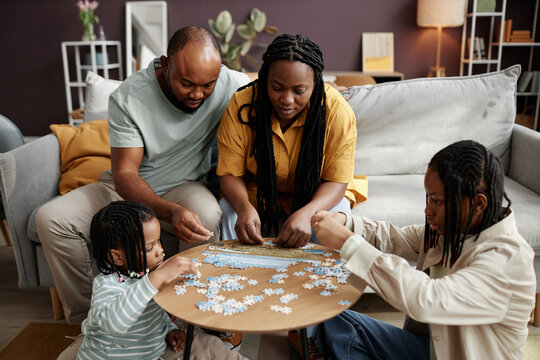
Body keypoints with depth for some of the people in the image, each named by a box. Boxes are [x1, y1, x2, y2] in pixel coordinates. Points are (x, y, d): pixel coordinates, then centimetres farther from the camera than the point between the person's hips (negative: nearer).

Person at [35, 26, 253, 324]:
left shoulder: (229, 84, -19)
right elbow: (125, 174, -24)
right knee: (51, 218, -18)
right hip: (127, 188, 1)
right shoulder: (127, 98, -22)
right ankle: (84, 319, 0)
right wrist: (170, 212, -44)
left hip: (182, 187, 0)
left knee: (207, 215, -36)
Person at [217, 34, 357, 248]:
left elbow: (336, 181, -17)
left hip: (313, 199, 0)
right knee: (228, 211, -28)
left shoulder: (338, 112, -21)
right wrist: (245, 208, -37)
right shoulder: (241, 105, -20)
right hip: (255, 197, 0)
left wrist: (306, 213, -38)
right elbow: (230, 173, -15)